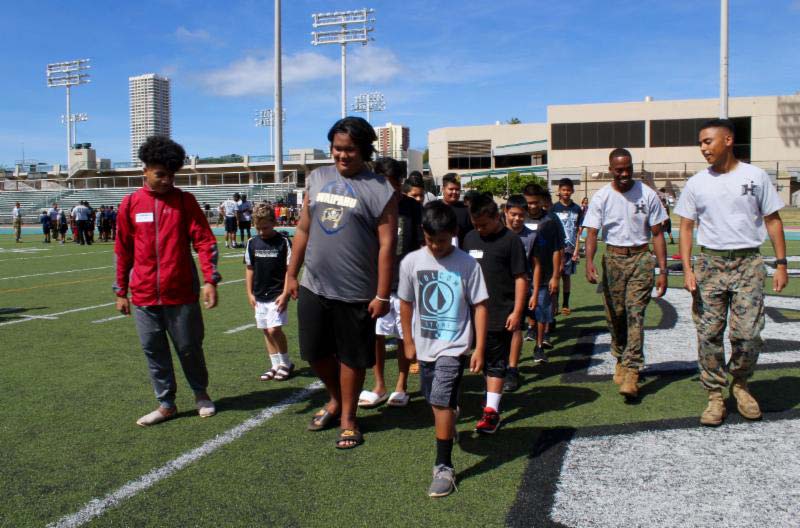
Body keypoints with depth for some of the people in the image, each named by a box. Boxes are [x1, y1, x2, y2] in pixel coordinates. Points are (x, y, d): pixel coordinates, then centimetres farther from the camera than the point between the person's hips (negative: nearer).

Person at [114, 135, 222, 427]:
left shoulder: (185, 200, -1)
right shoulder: (130, 203, 4)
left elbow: (205, 241, -6)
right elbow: (122, 250, 9)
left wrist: (211, 280, -15)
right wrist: (121, 292, 10)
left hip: (182, 293, -2)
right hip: (144, 296, 2)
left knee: (189, 347, 8)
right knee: (153, 351, 9)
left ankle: (201, 393, 31)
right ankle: (166, 405, 24)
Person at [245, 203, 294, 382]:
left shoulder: (283, 241, -9)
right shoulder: (252, 242, 4)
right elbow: (249, 269, 12)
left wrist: (285, 294, -13)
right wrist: (250, 293, 8)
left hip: (277, 295, -5)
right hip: (259, 296, 5)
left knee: (274, 329, -12)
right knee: (266, 331, 10)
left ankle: (286, 364, 7)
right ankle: (275, 365, 22)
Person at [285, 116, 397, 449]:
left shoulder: (380, 190, -9)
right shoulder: (317, 179, 7)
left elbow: (387, 244, -11)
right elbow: (303, 229, 12)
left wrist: (382, 295, -13)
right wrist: (292, 274, 11)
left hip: (355, 293, -5)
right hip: (313, 286, 5)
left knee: (352, 358, 9)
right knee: (314, 352, 15)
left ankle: (348, 418, 29)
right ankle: (336, 400, 42)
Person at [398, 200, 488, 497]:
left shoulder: (467, 265, -10)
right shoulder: (412, 262, -4)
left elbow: (480, 306, -6)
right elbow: (406, 303, 6)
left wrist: (479, 348, -8)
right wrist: (408, 341, 10)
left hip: (454, 346, -4)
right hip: (425, 345, 4)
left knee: (442, 402, -14)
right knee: (436, 402, 19)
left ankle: (444, 467, -4)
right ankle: (449, 424, 50)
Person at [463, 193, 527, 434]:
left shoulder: (510, 240, -9)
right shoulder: (470, 238, 8)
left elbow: (521, 278, -10)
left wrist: (517, 311, -14)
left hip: (500, 315, -6)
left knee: (496, 362, -1)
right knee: (484, 359, 17)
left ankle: (492, 410, 0)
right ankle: (494, 395, 33)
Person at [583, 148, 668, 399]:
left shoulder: (647, 194, -1)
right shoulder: (601, 197, 0)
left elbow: (657, 234, 2)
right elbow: (592, 233, -6)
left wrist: (663, 270, -4)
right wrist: (589, 262, -24)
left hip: (641, 258, -1)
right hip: (613, 258, 2)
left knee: (635, 313, -12)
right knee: (615, 315, 7)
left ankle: (631, 370, -13)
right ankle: (621, 358, 29)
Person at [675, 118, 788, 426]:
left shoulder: (755, 177, 3)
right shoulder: (696, 183, 5)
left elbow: (773, 220, 7)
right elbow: (686, 227, 6)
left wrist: (781, 264, 2)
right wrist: (688, 269, -4)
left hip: (748, 263, -1)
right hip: (710, 263, 1)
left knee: (748, 333, -4)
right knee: (709, 334, 1)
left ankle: (740, 385, 23)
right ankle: (715, 396, 13)